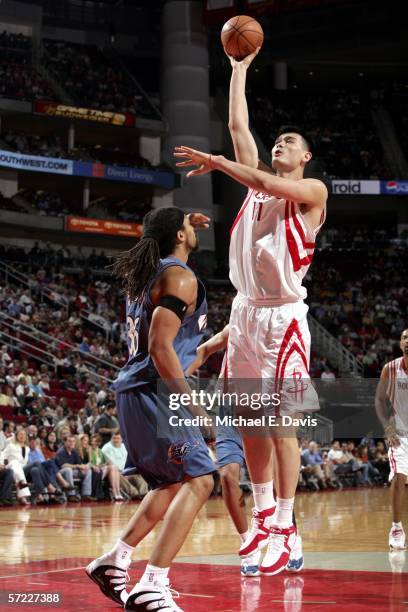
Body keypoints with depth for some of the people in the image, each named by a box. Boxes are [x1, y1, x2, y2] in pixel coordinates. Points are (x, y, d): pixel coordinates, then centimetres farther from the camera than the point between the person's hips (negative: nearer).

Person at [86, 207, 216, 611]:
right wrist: (194, 406, -21)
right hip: (156, 391, -10)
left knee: (172, 483, 21)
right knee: (198, 480, -14)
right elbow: (160, 347, -21)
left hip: (134, 392, 10)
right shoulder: (180, 278, -11)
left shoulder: (144, 273, 16)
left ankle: (114, 561, 21)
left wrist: (183, 226, 36)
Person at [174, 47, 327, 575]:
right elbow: (238, 124, 11)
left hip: (282, 316, -6)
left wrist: (216, 162, -17)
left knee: (280, 422, -7)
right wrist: (240, 65, 13)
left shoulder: (312, 191, -3)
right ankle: (263, 515, 20)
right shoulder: (258, 180, 14)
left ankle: (284, 527, -4)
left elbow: (269, 185, -22)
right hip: (245, 310, 7)